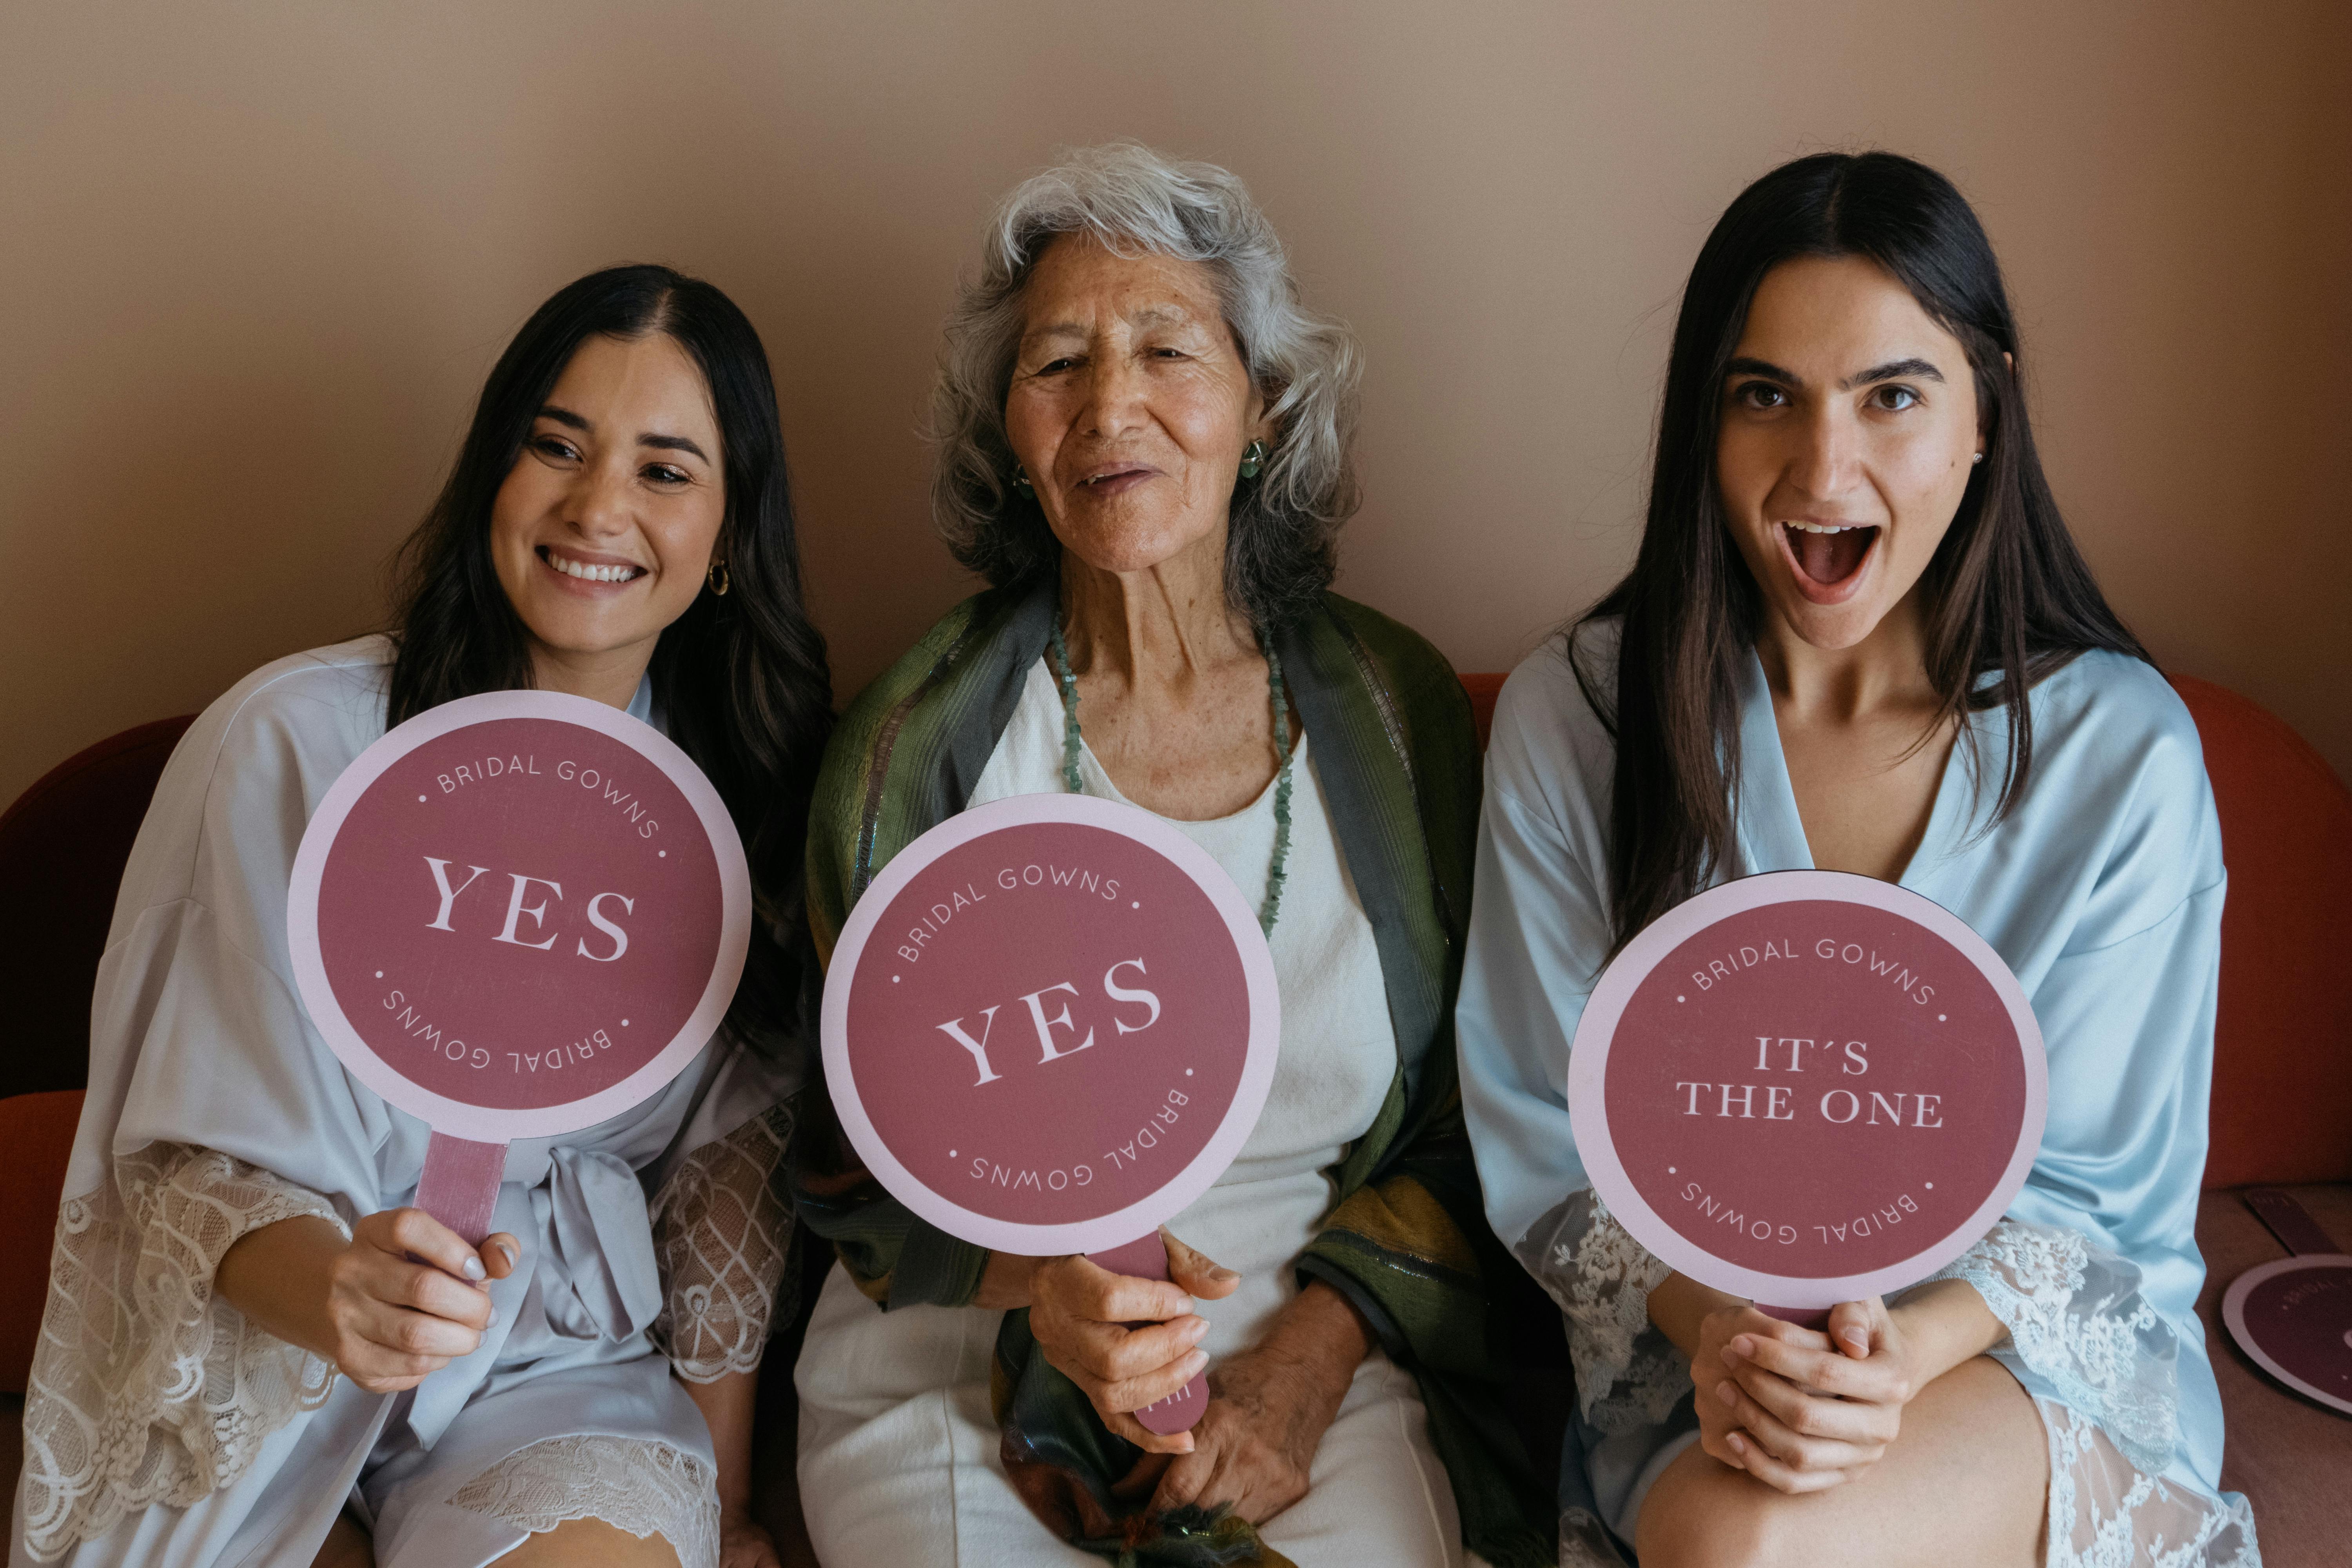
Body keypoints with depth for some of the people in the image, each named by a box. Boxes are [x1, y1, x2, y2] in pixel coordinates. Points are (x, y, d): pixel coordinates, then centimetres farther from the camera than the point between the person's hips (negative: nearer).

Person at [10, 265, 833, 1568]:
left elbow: (729, 1159, 5)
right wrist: (330, 1287, -31)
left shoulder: (734, 786, 1)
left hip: (572, 1362, 2)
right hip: (281, 1387, -1)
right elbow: (201, 1164, -9)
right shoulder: (296, 745, -12)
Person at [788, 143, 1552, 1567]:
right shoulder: (922, 741, -4)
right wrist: (1039, 1277, -17)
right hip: (954, 1368, 0)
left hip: (1318, 1360, 1)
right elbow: (856, 1162, 2)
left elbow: (1467, 1130, 6)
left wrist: (1316, 1349, -8)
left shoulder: (1396, 712, 0)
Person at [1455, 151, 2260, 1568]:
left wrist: (1906, 1348, -23)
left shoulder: (2123, 751, -8)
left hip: (2039, 1339, -1)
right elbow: (1549, 1143, -2)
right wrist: (1707, 1319, -21)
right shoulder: (1572, 720, -6)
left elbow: (2088, 1185, -3)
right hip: (1694, 1333, 2)